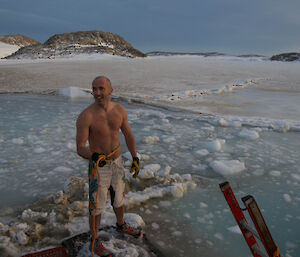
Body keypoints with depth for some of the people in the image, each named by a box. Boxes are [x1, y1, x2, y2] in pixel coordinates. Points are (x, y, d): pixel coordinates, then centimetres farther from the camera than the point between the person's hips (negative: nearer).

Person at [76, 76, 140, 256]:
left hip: (118, 162, 5)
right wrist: (93, 156, -42)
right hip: (98, 166, -5)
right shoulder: (86, 116, -22)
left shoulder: (119, 110, -6)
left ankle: (121, 225, 53)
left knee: (119, 198, 25)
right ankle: (95, 240, 33)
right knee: (97, 206, 8)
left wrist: (135, 158, 2)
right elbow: (80, 148, -22)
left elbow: (128, 135, 6)